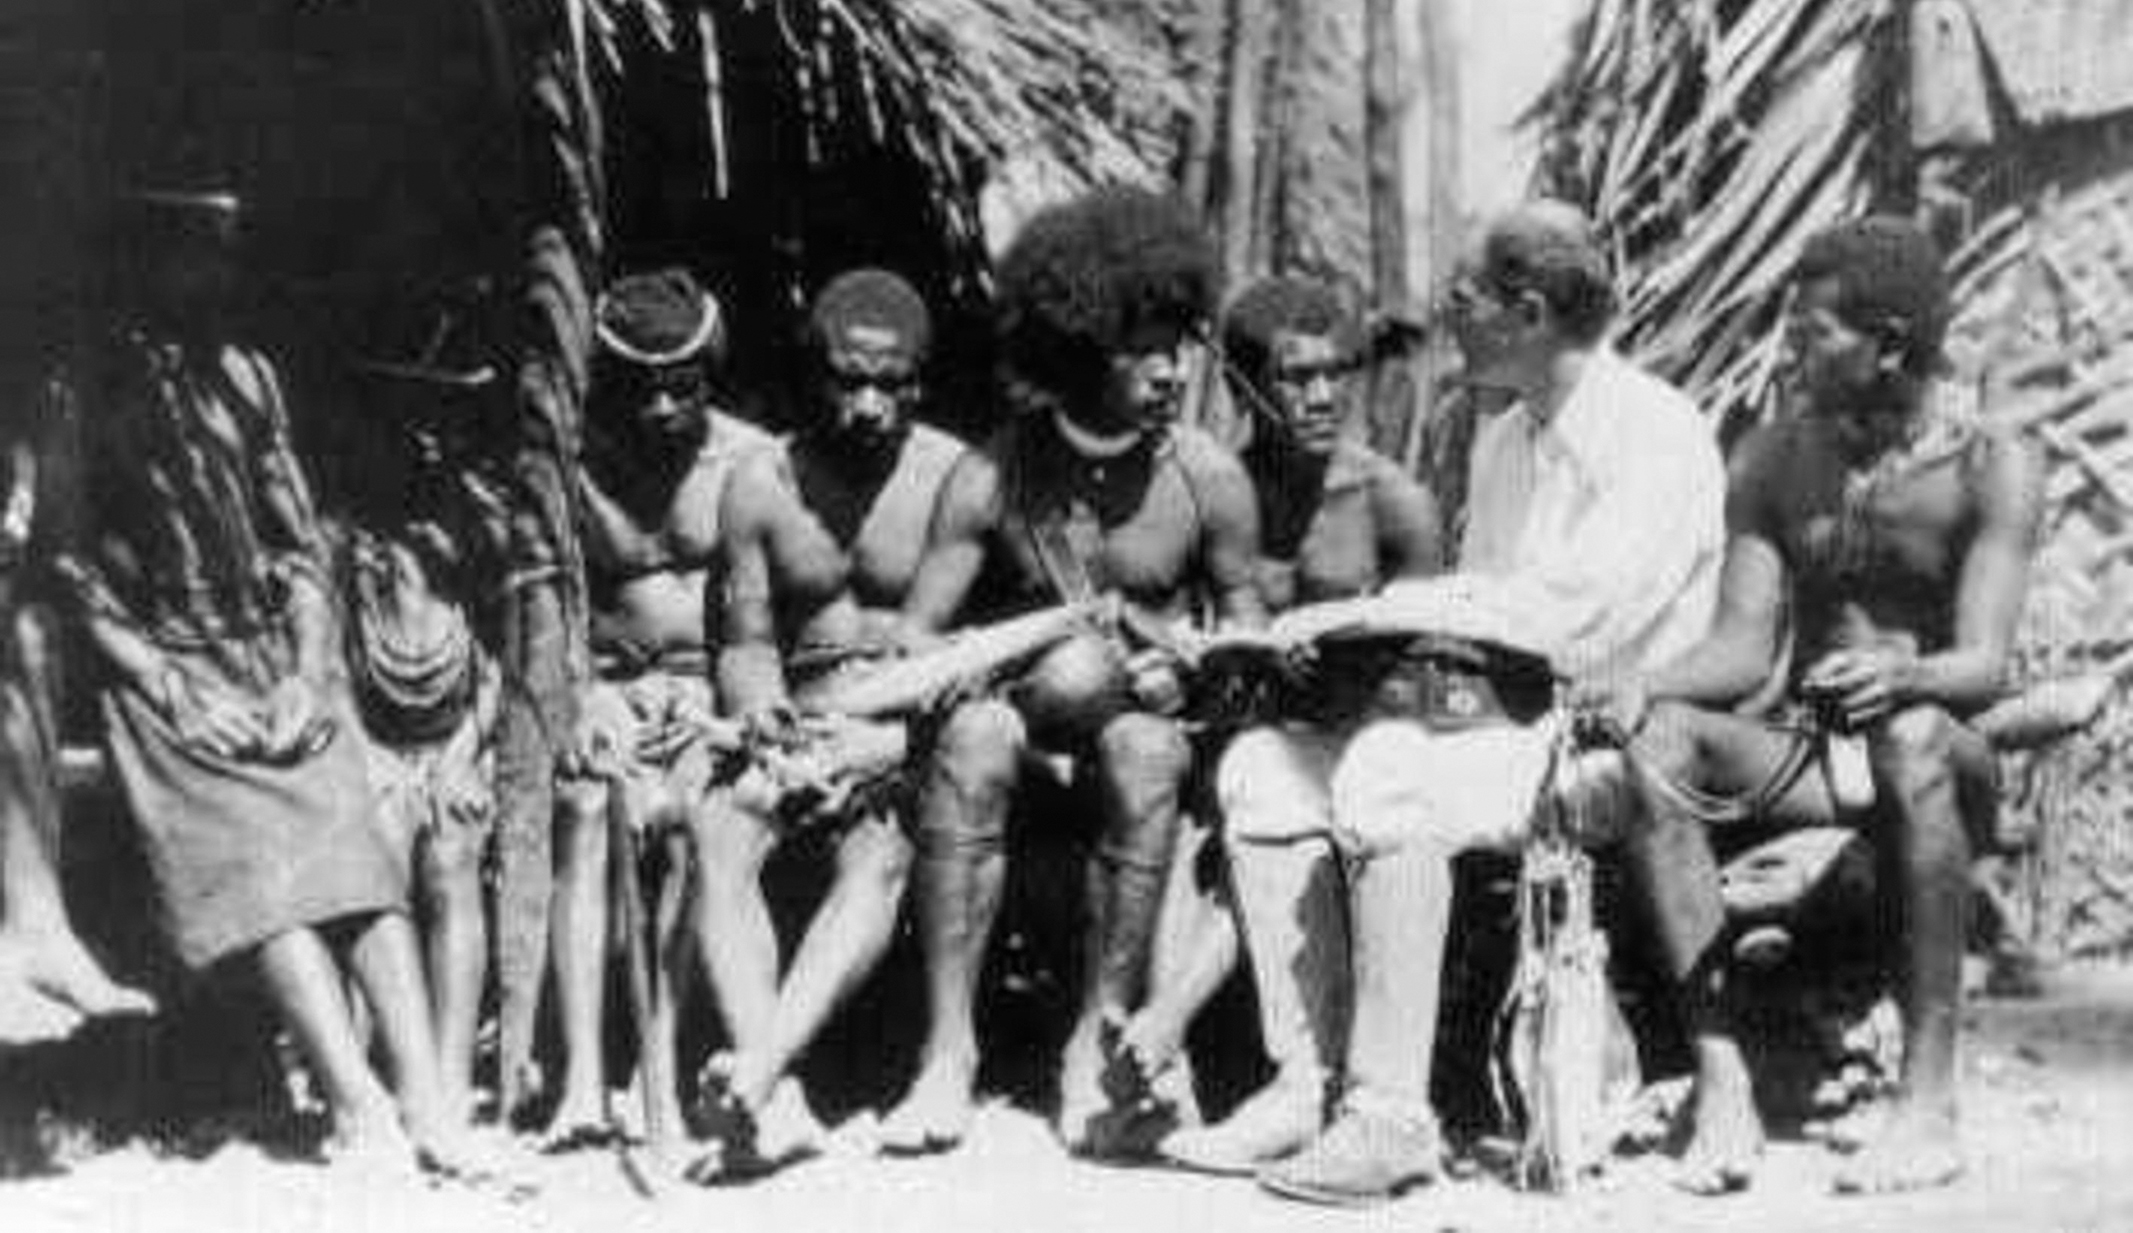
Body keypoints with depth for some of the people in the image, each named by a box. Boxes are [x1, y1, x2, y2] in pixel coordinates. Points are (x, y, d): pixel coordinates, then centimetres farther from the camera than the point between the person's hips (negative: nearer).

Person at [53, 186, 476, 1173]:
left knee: (356, 856, -16)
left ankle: (428, 1106, -25)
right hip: (170, 679, -3)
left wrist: (308, 676, -1)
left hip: (282, 669, 3)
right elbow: (77, 583, -3)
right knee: (259, 876, -20)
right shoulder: (86, 396, -1)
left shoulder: (245, 376, 13)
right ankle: (361, 1110, -29)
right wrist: (181, 699, -11)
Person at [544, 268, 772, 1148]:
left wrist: (717, 703, -11)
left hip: (717, 686, -1)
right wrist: (580, 702, -15)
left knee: (676, 817, -30)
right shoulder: (575, 467, 4)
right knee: (584, 809, -29)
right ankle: (583, 1079, -35)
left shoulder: (753, 462, 4)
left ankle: (663, 1073, -30)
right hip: (606, 684, 1)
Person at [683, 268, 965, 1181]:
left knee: (877, 858, -35)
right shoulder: (761, 484, 8)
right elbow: (745, 639, 7)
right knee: (715, 839, -29)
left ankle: (758, 1068, -49)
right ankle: (776, 1101, -41)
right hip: (795, 730, 3)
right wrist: (758, 704, -16)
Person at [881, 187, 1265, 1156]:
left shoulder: (1209, 479, -4)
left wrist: (1185, 674, -19)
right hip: (1018, 707, 0)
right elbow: (912, 644, -7)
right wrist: (1029, 665, -24)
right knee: (973, 735, -33)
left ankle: (1100, 1040, -27)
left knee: (1145, 750, -34)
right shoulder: (992, 479, -7)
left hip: (1145, 717, 0)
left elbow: (1247, 641, 4)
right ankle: (949, 1046, -31)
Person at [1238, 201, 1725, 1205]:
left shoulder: (1657, 438, -10)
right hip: (1497, 713, 9)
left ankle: (1391, 1119, -31)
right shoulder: (1502, 442, 17)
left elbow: (1573, 618, -21)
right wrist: (1430, 664, -8)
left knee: (1389, 781, -33)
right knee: (1259, 770, -9)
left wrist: (1373, 611, -19)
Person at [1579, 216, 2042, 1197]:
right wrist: (1643, 685, -20)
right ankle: (1721, 1086, -31)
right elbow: (1744, 646, 0)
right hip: (1807, 751, 4)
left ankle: (1930, 1102, -35)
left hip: (1944, 759, -3)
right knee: (1659, 739, -27)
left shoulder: (1990, 467, -5)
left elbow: (1983, 665, -16)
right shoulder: (1774, 461, 7)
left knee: (1913, 737, -39)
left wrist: (1902, 677, -39)